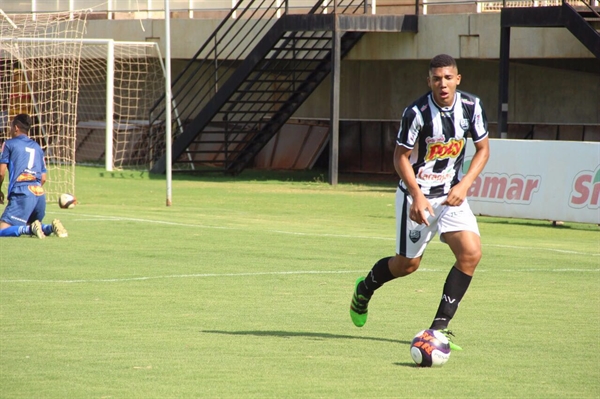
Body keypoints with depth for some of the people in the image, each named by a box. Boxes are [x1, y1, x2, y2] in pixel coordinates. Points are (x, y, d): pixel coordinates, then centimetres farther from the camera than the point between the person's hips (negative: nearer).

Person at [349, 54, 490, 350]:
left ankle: (440, 326, -6)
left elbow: (482, 149, 5)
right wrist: (417, 195, -23)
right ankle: (364, 289, 39)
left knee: (471, 253, -14)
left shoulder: (471, 106, -8)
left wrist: (465, 184, -10)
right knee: (407, 263, 6)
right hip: (416, 195, -4)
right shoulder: (417, 112, -21)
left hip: (451, 193, 4)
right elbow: (400, 156, -12)